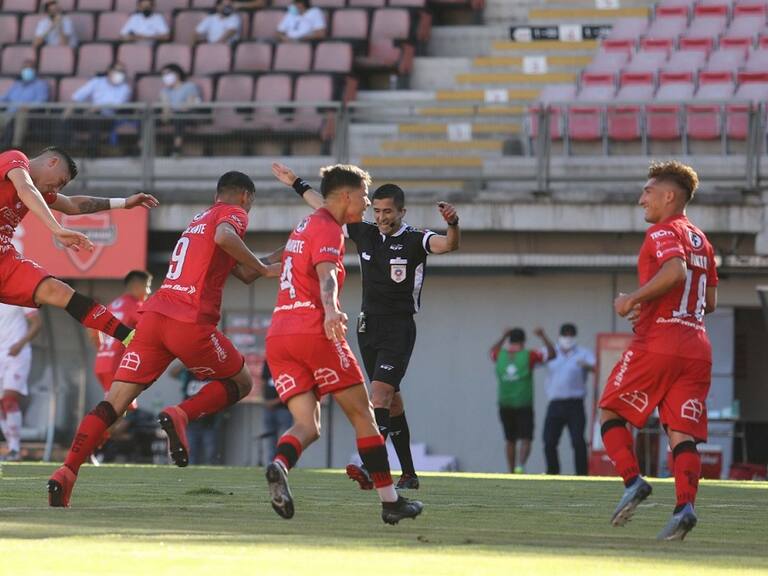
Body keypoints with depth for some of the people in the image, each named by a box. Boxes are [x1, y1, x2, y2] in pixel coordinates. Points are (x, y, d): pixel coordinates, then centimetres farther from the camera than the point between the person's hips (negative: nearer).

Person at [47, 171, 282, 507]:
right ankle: (181, 416, -11)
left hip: (154, 315, 7)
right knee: (239, 383, 16)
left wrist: (277, 258, 45)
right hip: (191, 322, -7)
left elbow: (244, 274, 36)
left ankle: (66, 473, -16)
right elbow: (224, 238, -18)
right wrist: (265, 268, -8)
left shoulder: (199, 219, 31)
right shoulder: (234, 213, 8)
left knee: (114, 402, 0)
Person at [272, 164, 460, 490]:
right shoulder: (365, 234, 8)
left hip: (399, 329, -6)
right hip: (368, 326, 6)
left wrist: (452, 225, -46)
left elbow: (449, 245, -25)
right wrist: (297, 185, 25)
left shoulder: (415, 240, -8)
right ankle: (408, 474, 14)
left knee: (380, 393, -20)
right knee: (391, 401, 8)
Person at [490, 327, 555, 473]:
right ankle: (520, 466, -28)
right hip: (524, 406, -3)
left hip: (505, 406, 3)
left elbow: (492, 351, 27)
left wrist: (504, 337, 32)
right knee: (525, 440, -5)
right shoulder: (529, 356, -7)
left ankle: (512, 472, 17)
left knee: (510, 441, 14)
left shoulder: (500, 356, 2)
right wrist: (543, 336, 8)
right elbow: (551, 353, 0)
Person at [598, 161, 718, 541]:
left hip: (657, 343, -7)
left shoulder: (663, 232, -4)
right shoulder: (700, 240, 21)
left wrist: (634, 299, -15)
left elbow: (675, 271, -24)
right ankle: (685, 506, -17)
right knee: (682, 432, -1)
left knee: (611, 412, 8)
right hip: (696, 348, 7)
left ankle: (632, 480, -9)